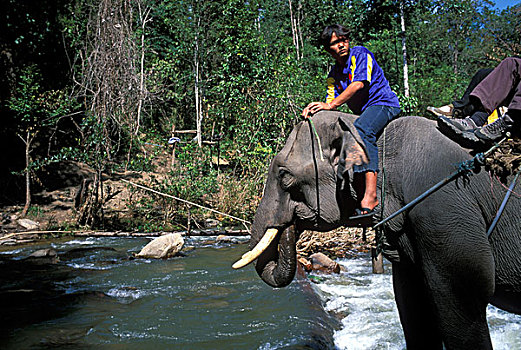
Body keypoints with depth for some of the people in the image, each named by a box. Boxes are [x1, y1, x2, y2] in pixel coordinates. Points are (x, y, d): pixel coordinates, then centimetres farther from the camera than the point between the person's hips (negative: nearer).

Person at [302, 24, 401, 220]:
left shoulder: (360, 54, -5)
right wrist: (314, 109, -18)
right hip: (363, 113, 8)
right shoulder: (333, 74, 14)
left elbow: (359, 84, -20)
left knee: (362, 129, -37)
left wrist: (331, 104, -28)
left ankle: (370, 196, -48)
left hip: (384, 104, -8)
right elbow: (330, 102, 5)